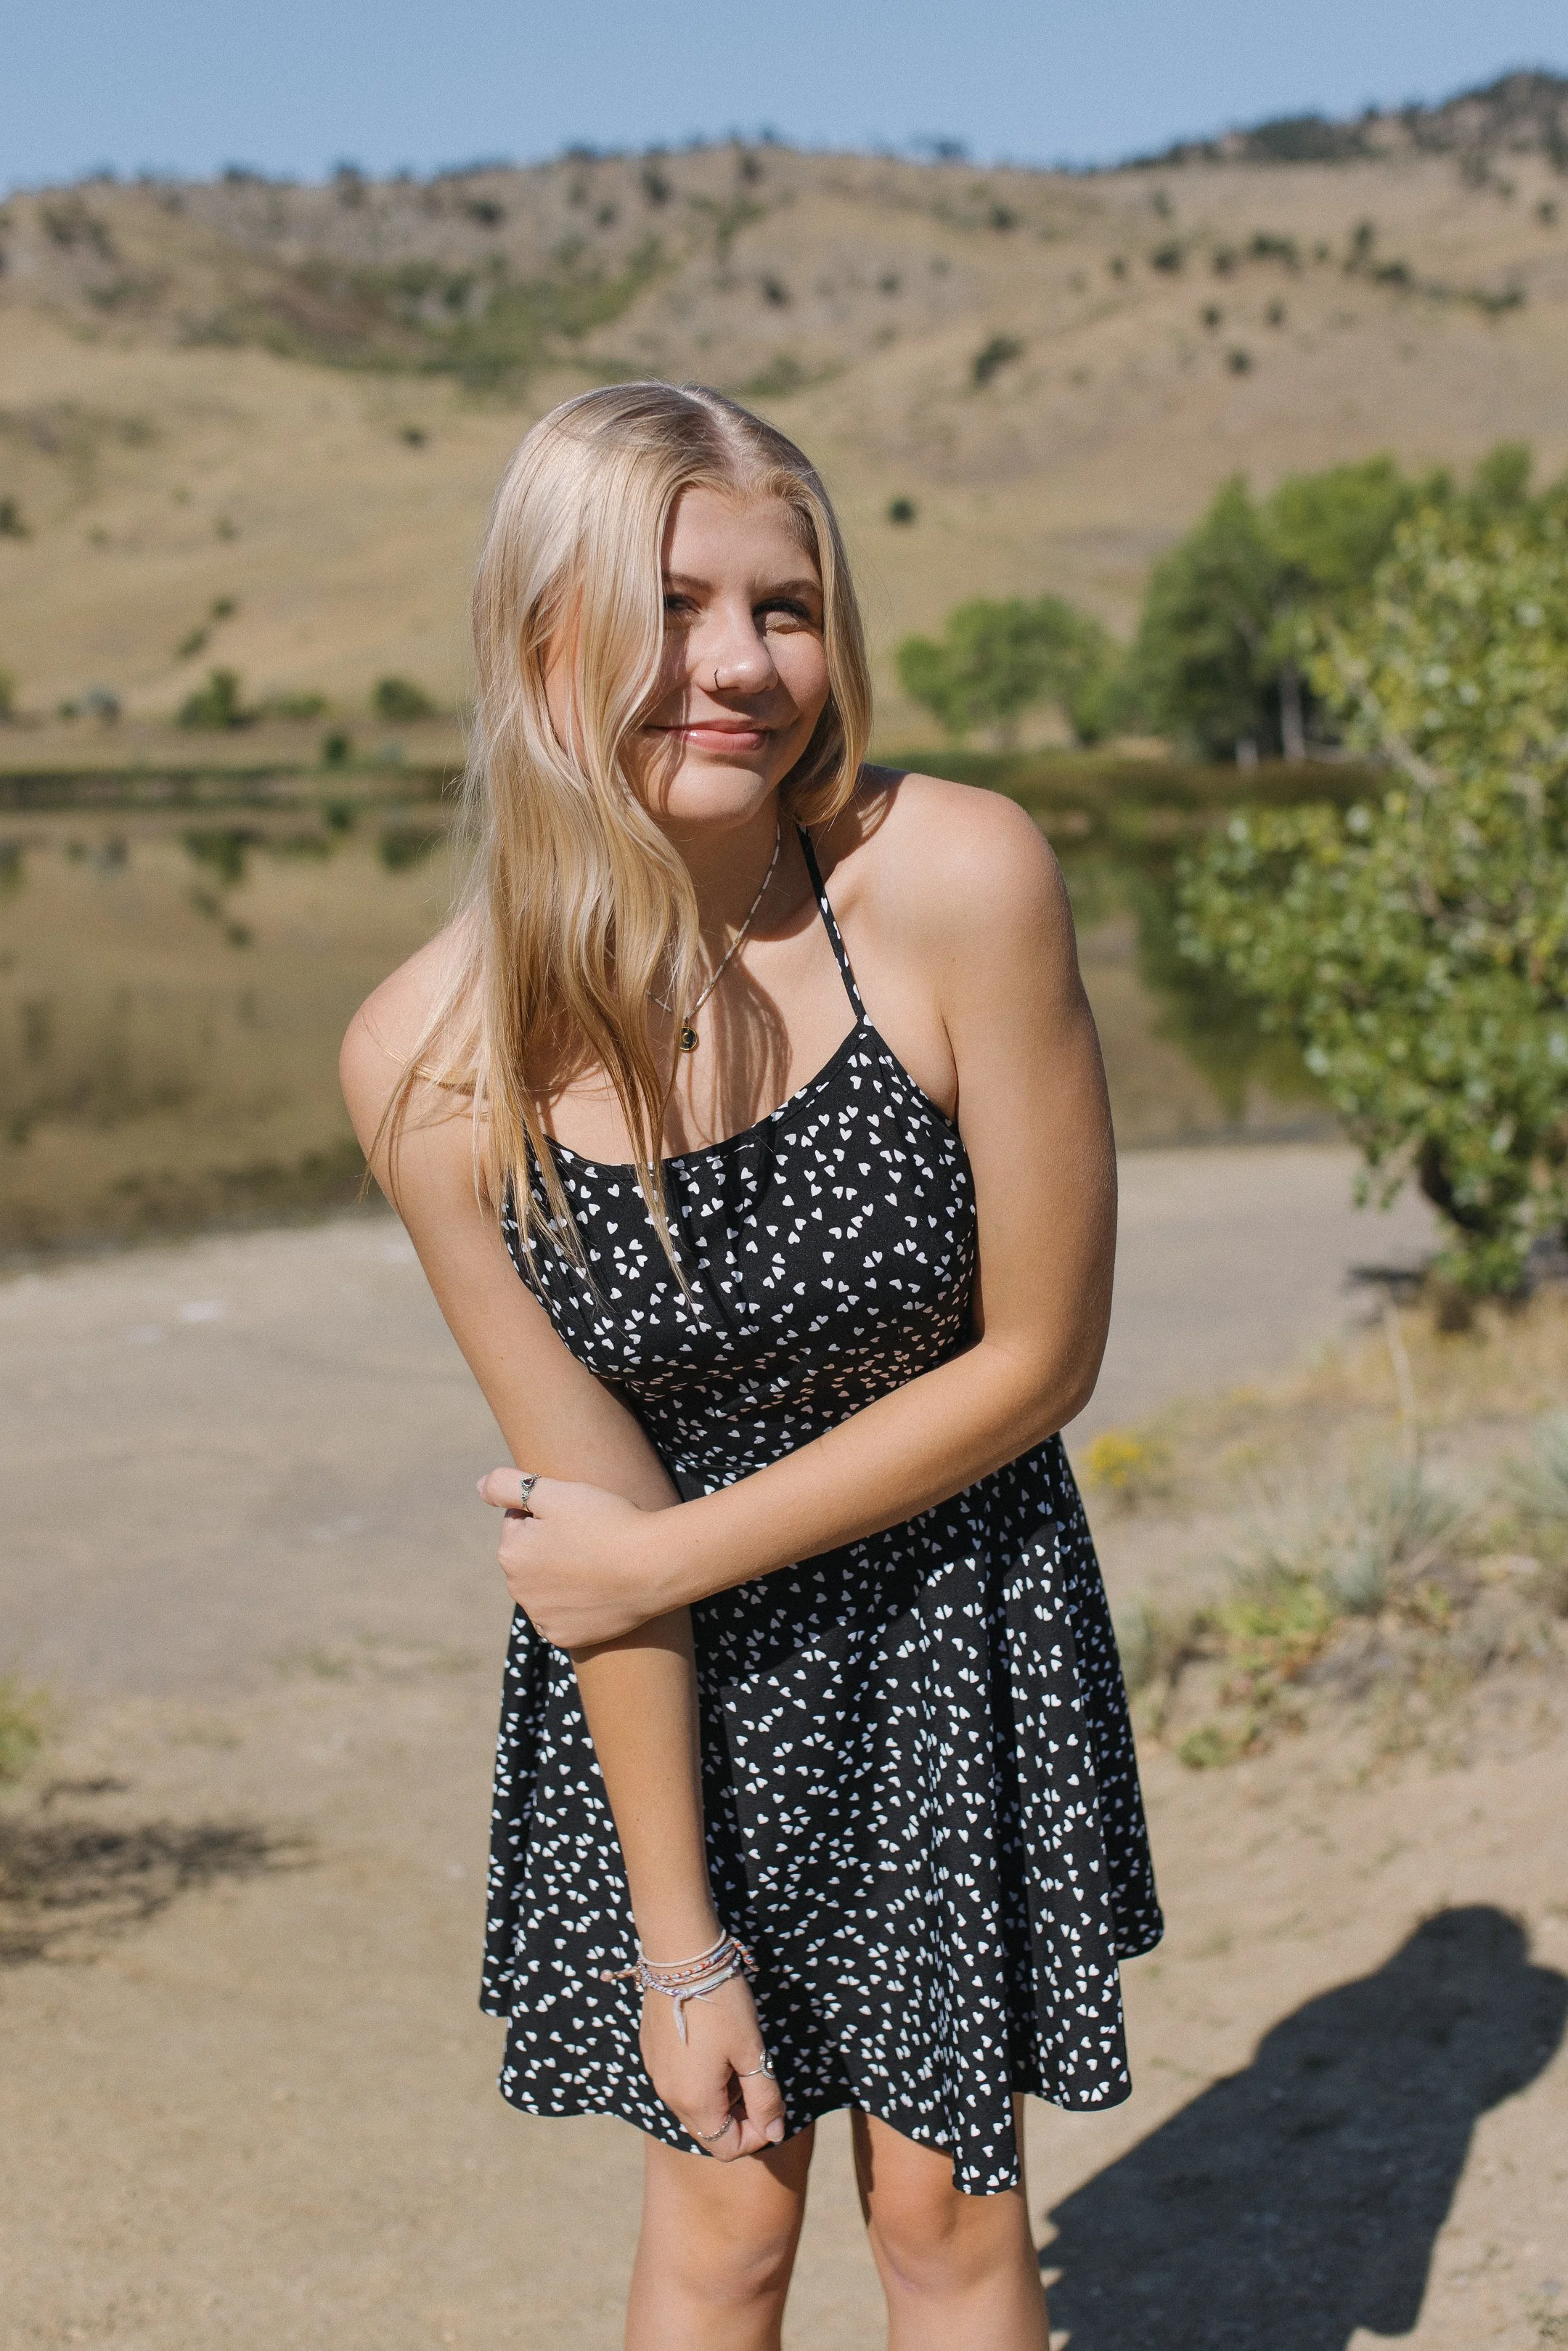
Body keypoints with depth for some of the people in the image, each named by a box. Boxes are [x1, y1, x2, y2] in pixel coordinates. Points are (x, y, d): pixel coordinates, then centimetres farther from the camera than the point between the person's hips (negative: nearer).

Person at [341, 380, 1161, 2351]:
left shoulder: (961, 883, -23)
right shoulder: (433, 1057, -20)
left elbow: (1041, 1358, -14)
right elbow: (597, 1504, -12)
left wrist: (668, 1550, -12)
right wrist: (681, 1939, -8)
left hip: (950, 1623, 0)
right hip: (666, 1681, 0)